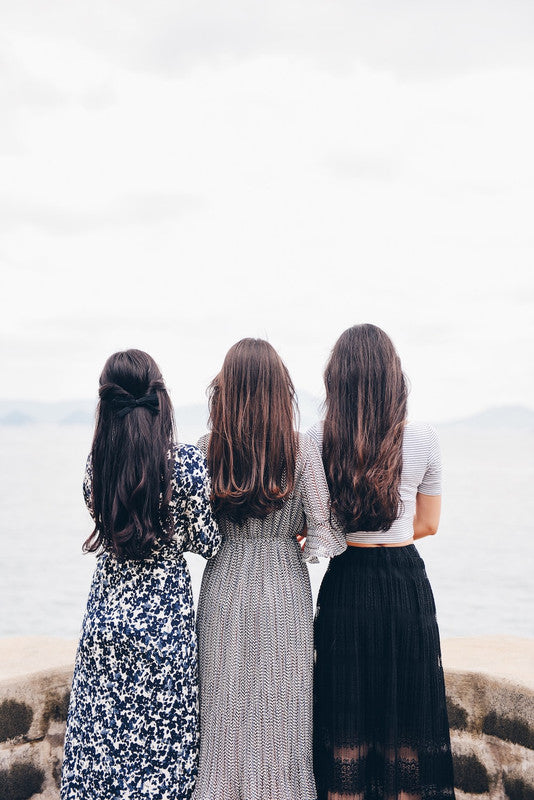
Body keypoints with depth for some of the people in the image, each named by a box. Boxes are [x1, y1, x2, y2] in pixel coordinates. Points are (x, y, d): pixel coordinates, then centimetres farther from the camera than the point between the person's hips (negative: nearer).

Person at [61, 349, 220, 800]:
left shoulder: (96, 464, -4)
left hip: (105, 615, 4)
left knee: (101, 737, 15)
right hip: (165, 621, -3)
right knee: (163, 744, 10)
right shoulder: (188, 462, -15)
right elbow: (208, 543, -8)